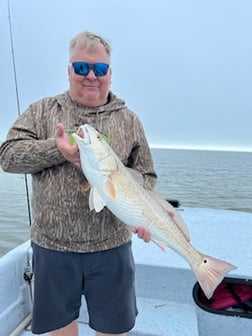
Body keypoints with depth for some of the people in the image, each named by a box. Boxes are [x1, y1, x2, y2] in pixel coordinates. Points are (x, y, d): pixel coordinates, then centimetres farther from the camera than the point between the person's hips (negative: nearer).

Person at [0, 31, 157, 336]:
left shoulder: (128, 120, 4)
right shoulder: (42, 111, 3)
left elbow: (146, 176, 5)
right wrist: (56, 148, -18)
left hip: (111, 247, 0)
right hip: (52, 246, 1)